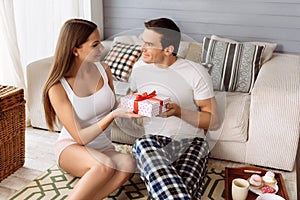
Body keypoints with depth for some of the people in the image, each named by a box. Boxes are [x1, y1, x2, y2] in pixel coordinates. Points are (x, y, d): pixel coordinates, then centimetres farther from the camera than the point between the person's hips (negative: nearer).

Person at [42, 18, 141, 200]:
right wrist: (113, 115, -31)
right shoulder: (57, 88, -17)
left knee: (128, 163, -31)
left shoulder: (103, 69, -3)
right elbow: (80, 138, -19)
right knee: (105, 164, -37)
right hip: (72, 148, -4)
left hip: (104, 148, 4)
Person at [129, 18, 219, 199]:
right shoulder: (139, 67, 10)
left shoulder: (196, 72, -3)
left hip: (190, 142, -3)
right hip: (152, 139, 3)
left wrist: (179, 111, -16)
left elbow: (213, 121, -1)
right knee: (142, 145, -38)